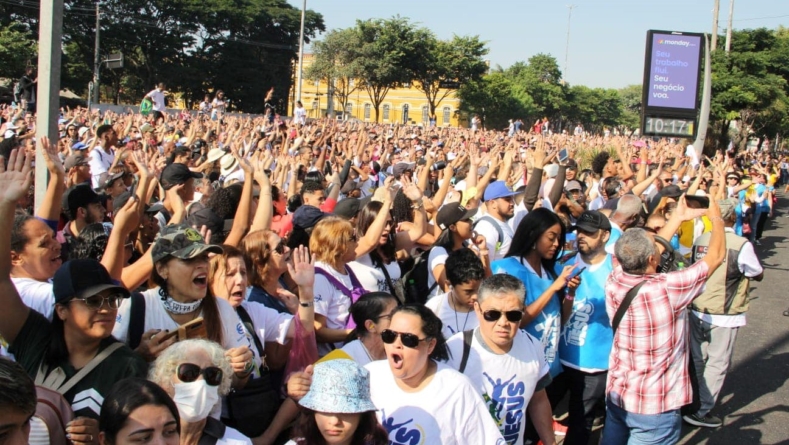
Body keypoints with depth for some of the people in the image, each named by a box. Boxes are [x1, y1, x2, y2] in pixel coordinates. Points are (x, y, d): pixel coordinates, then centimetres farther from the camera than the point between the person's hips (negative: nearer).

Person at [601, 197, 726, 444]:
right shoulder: (667, 289, -27)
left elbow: (645, 251, 9)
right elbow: (715, 256, -11)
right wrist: (716, 217, 6)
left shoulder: (614, 282, -13)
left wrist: (678, 218, 16)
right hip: (655, 407, -5)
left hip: (616, 395, 5)